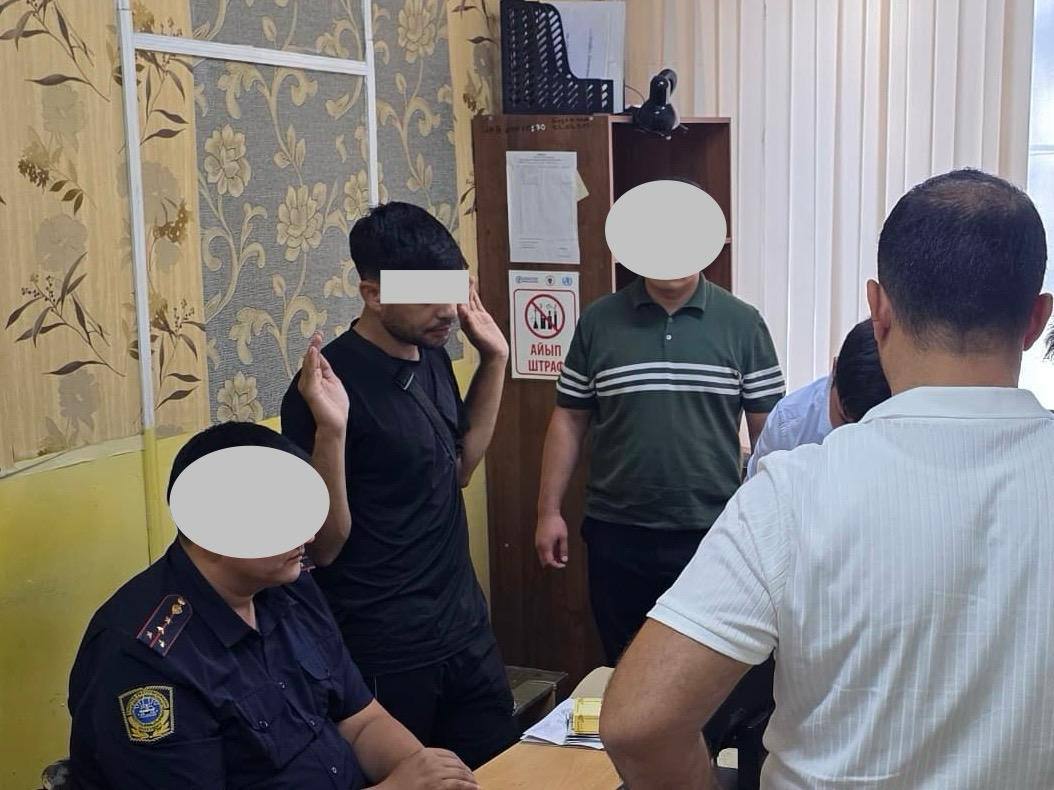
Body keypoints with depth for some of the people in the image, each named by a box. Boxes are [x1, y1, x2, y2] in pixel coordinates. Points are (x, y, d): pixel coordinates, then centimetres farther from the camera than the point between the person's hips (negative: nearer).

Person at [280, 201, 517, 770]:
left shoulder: (431, 356, 4)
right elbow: (324, 546, -18)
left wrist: (494, 362, 9)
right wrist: (328, 429, -32)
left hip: (465, 627, 8)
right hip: (384, 651, -8)